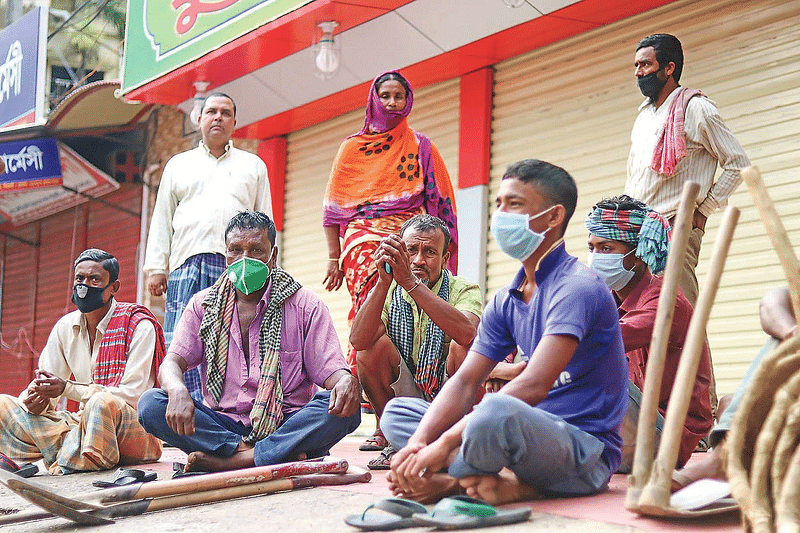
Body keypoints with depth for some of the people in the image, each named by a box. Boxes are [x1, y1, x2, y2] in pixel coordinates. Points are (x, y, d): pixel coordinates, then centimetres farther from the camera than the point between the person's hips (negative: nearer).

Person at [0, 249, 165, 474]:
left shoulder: (139, 326, -8)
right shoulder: (65, 327, 11)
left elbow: (132, 394, -16)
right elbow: (43, 384, 11)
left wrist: (67, 388, -21)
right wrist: (37, 400, -16)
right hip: (85, 422, 6)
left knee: (102, 402, -40)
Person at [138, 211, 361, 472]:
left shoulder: (305, 306, 3)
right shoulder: (203, 305, 10)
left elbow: (330, 370, -4)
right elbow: (172, 362, -1)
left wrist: (346, 381, -31)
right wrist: (177, 390, -27)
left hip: (286, 426, -1)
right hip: (223, 425, 2)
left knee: (339, 406, -31)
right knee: (151, 404, -21)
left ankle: (226, 462, -30)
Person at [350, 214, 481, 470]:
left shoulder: (464, 290, -8)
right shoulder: (388, 292, 0)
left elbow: (466, 333, -34)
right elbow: (358, 340, -20)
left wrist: (410, 283, -39)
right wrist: (384, 282, -32)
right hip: (407, 399, 3)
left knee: (463, 345, -27)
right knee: (374, 346, -19)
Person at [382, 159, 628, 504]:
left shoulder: (577, 288, -14)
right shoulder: (505, 301, 13)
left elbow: (533, 386, -25)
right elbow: (465, 381, 6)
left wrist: (445, 444, -26)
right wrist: (417, 443, -13)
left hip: (586, 450, -9)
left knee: (497, 412, -41)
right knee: (397, 411, 6)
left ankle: (450, 480, -9)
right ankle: (505, 478, -15)